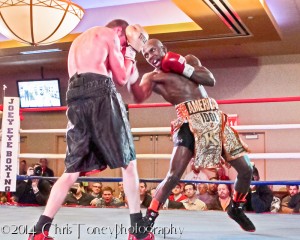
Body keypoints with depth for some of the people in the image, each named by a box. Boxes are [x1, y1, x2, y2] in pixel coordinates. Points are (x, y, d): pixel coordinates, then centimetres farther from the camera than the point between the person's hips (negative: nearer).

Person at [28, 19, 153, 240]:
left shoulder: (79, 41, 35)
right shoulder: (110, 34, 13)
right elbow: (122, 77, 9)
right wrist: (130, 53, 25)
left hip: (76, 100, 6)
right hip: (101, 95, -6)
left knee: (73, 170, 7)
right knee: (128, 162, 2)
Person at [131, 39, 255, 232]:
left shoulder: (189, 60, 22)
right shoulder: (152, 77, 10)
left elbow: (211, 80, 7)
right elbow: (139, 97, -11)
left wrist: (182, 67, 0)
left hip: (214, 117, 4)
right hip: (190, 122, -4)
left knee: (246, 169, 6)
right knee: (173, 175, -21)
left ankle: (236, 209, 31)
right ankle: (149, 218, -6)